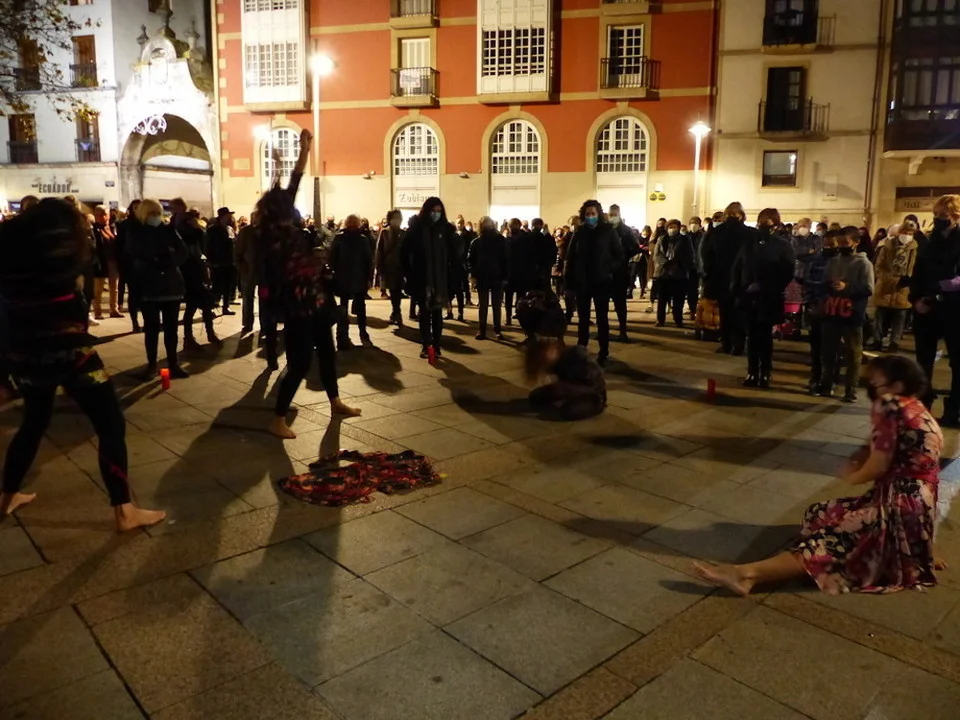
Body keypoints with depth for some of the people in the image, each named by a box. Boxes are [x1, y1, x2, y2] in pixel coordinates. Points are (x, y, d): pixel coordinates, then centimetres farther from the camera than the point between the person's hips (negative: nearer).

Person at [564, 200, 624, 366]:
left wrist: (610, 269, -12)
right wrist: (569, 277, -3)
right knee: (582, 318, 7)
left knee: (602, 317, 6)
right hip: (582, 281, 2)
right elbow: (571, 256, 4)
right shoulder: (579, 232, 4)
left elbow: (619, 255, 0)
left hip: (601, 281, -2)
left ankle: (604, 352, 12)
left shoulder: (608, 231, -2)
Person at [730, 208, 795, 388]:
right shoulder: (750, 241, 8)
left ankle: (765, 374, 11)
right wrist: (736, 288, -3)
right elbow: (737, 266, 8)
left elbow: (787, 273, -9)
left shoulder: (784, 245, -2)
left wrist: (770, 290, -17)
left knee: (765, 337, 2)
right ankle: (752, 373, 14)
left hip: (768, 300, -3)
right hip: (748, 297, 3)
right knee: (752, 336, 7)